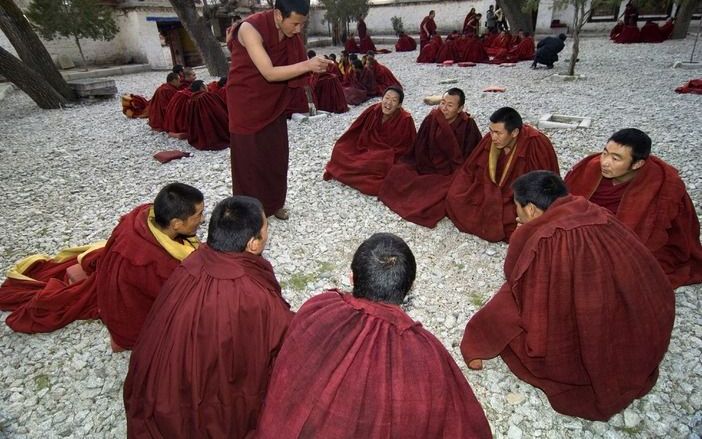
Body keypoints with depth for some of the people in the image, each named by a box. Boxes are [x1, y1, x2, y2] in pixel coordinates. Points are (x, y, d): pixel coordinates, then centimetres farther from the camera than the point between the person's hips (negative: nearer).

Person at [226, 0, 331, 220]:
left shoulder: (290, 31, -5)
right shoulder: (251, 28, -25)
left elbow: (292, 65, 2)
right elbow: (269, 73, -30)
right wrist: (307, 65, -36)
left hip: (273, 102, 6)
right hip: (246, 102, -6)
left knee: (277, 155, 10)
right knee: (249, 158, 2)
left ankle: (274, 203, 27)